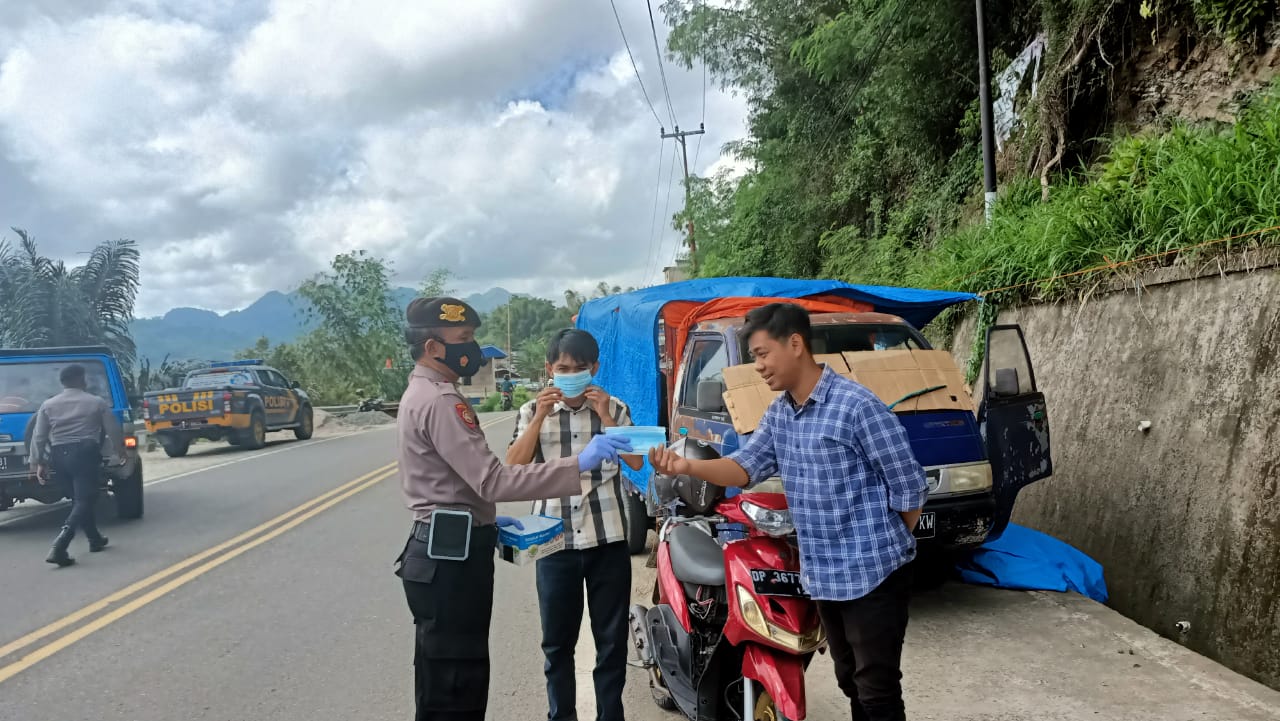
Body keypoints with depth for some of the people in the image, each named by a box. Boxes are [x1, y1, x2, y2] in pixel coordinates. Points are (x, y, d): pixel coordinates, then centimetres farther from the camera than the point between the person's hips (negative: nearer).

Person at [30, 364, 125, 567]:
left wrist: (39, 463, 9)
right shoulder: (97, 403, 1)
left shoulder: (48, 405, 9)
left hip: (59, 456, 5)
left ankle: (95, 539, 28)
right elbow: (115, 431, 2)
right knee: (84, 500, -5)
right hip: (85, 453, -4)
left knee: (80, 499, 19)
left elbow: (38, 437, 5)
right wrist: (119, 453, 17)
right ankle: (59, 547, -21)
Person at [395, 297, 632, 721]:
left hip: (442, 551, 11)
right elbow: (492, 481, -28)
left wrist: (487, 522, 17)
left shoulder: (421, 394, 15)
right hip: (451, 558, -11)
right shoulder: (440, 401, -19)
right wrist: (579, 464, -30)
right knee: (458, 687, -4)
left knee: (440, 684, 19)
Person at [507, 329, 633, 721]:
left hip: (608, 539, 0)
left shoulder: (616, 409, 5)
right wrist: (540, 416, -13)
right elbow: (513, 467, -5)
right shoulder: (532, 412, 6)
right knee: (557, 641, 11)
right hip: (555, 542, 1)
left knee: (612, 639, 8)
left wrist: (605, 415, -12)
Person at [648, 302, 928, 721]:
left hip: (874, 574, -8)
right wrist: (686, 466, -17)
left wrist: (885, 544, 0)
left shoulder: (857, 406, -19)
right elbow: (745, 467, 1)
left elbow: (909, 487, -14)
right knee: (851, 684, 20)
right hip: (824, 577, 8)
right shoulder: (777, 414, 6)